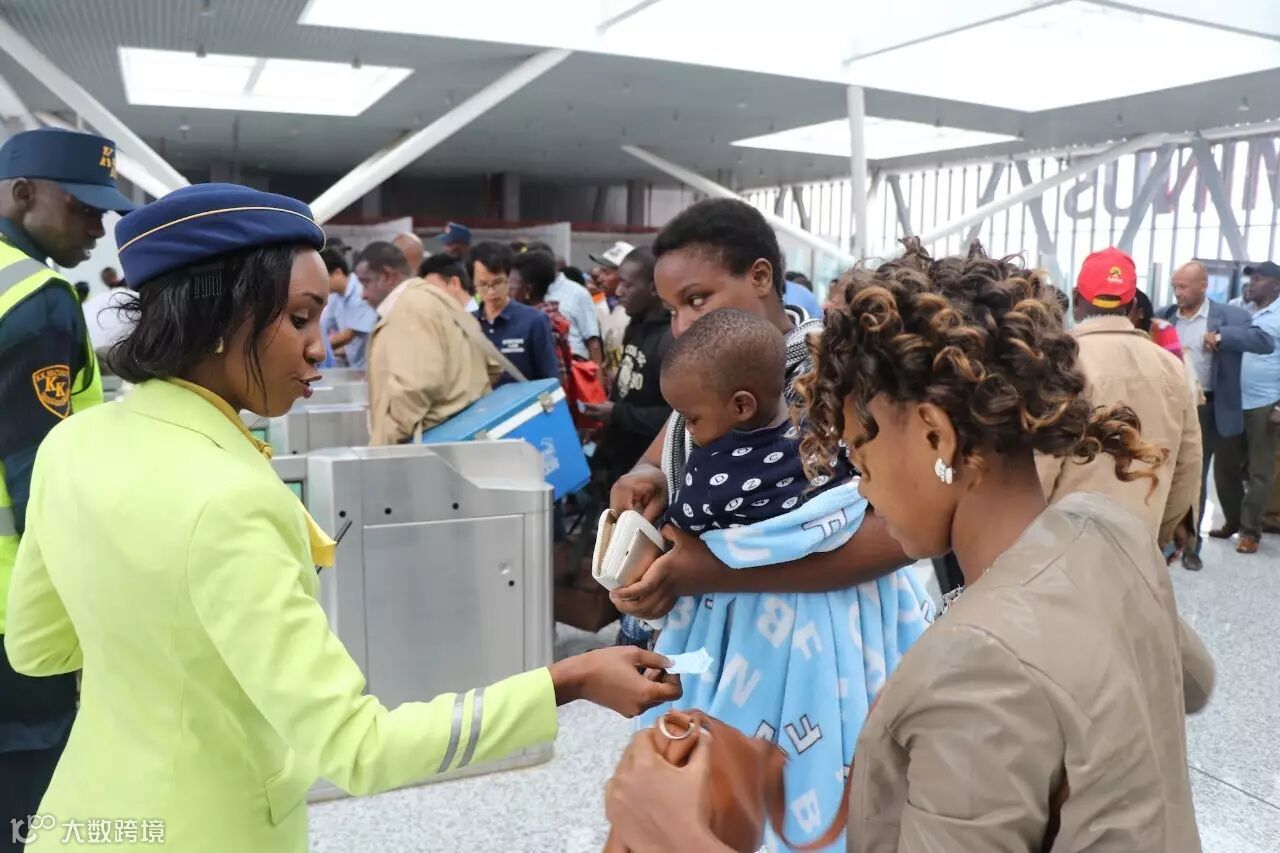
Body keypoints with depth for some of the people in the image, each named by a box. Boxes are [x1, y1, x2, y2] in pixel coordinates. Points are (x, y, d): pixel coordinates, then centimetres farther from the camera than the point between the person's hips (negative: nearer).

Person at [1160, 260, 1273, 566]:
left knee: (1196, 478, 6)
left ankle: (1191, 544, 17)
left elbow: (1266, 342, -16)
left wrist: (1221, 336, -25)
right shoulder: (1165, 315, 5)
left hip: (1206, 409, -3)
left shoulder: (1229, 316, -5)